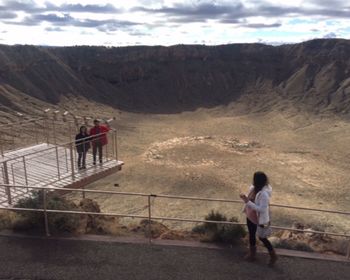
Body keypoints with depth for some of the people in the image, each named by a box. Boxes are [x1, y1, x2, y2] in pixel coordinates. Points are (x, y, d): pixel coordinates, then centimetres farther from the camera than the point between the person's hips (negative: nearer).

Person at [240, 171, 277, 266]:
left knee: (261, 237, 11)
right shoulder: (253, 188, -8)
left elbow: (261, 209, -32)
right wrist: (245, 198, -6)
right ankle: (252, 253, 47)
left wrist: (247, 202, -35)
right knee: (251, 235, 23)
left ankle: (273, 255, 36)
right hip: (250, 216, 8)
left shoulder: (264, 194, -33)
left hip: (260, 219, -8)